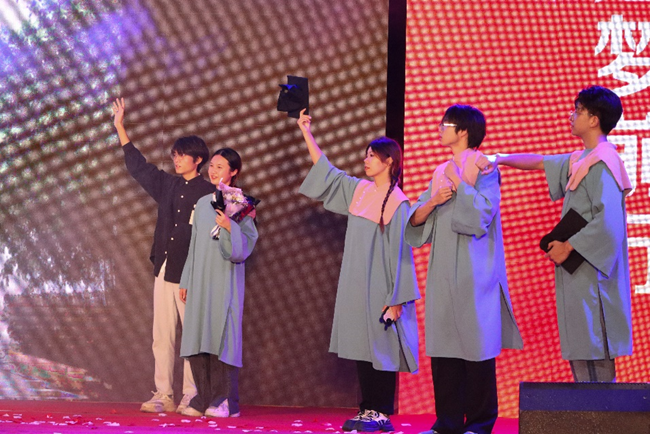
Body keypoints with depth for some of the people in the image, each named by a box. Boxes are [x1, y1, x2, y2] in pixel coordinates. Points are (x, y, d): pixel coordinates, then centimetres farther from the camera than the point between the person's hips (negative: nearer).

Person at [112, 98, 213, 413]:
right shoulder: (167, 185, 14)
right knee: (162, 337, 5)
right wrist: (120, 128, 25)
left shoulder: (209, 193, -4)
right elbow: (138, 166, 24)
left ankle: (191, 398, 0)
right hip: (164, 270, 6)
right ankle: (163, 396, 8)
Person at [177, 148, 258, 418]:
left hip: (224, 280, -6)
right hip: (200, 280, 6)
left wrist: (229, 226, -25)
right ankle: (204, 400, 8)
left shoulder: (240, 205, -3)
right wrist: (186, 281, 15)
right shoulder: (203, 203, 14)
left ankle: (226, 401, -4)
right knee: (198, 337, 2)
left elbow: (244, 247, -9)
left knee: (221, 335, -8)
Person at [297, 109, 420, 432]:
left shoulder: (397, 203, -10)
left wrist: (396, 299, -14)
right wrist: (306, 132, 16)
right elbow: (325, 170, 19)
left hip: (380, 288, -7)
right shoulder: (359, 191, 9)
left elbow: (400, 253, -12)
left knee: (381, 348, -2)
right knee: (361, 347, 7)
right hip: (357, 285, 7)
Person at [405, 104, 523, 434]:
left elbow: (482, 214, -17)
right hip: (443, 275, 6)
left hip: (474, 274, -6)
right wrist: (432, 201, -7)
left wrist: (458, 182, -9)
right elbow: (415, 221, 12)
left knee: (476, 345, -4)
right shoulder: (442, 172, 17)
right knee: (443, 347, 4)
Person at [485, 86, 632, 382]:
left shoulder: (602, 162, -13)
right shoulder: (580, 160, 14)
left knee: (593, 357, -9)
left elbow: (607, 220, -21)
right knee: (580, 356, 9)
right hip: (579, 272, 9)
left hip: (591, 270, -9)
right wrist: (501, 159, 21)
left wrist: (569, 246, -15)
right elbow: (541, 162, 27)